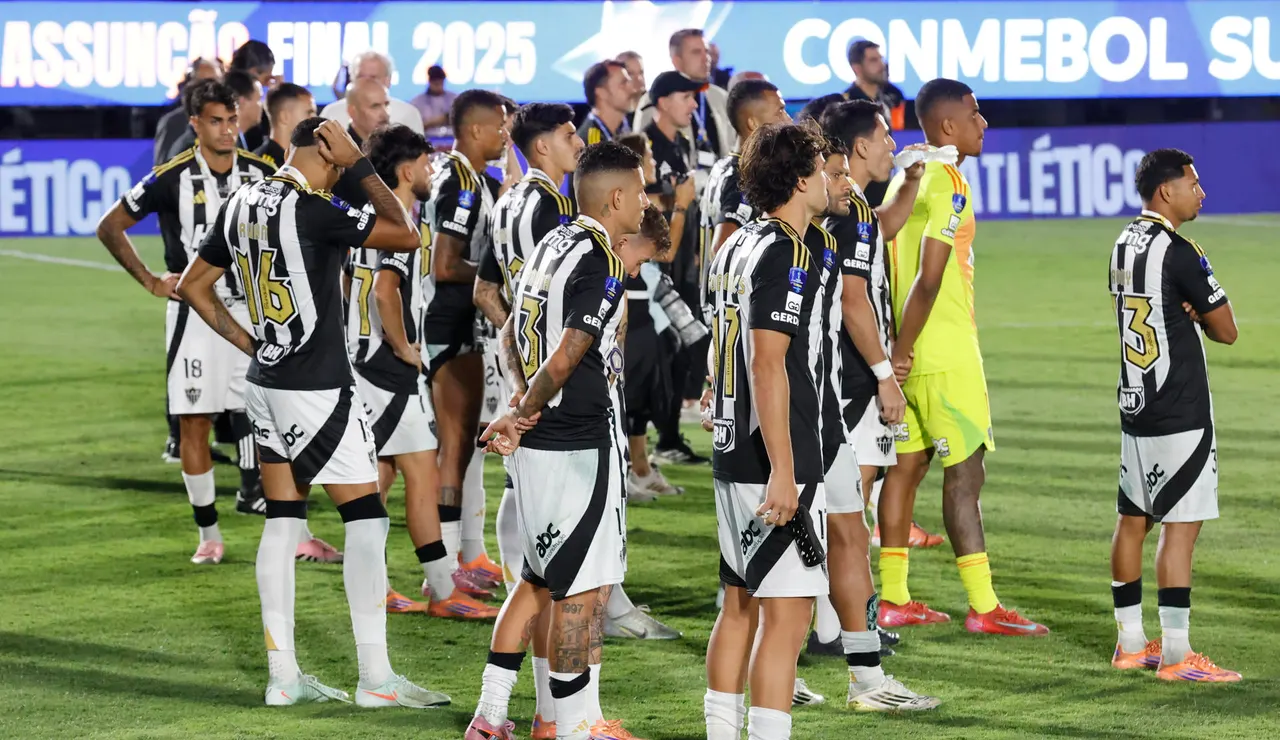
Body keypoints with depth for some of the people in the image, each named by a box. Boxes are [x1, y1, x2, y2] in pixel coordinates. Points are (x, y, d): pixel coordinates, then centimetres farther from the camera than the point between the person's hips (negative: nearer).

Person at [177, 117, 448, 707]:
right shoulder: (311, 210, -18)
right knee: (366, 518, -2)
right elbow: (405, 236, -18)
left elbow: (194, 285, 16)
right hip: (317, 388, -8)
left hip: (266, 382, 8)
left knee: (283, 520, 10)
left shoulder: (241, 205, 6)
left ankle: (283, 675, 10)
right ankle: (375, 676, -2)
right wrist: (360, 163, -12)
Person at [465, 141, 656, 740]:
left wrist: (521, 407, 4)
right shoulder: (602, 268, -16)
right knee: (582, 589, -2)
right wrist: (522, 417, -6)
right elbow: (564, 360, -20)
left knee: (540, 579, 17)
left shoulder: (553, 246, 12)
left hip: (536, 445, 9)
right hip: (577, 448, -9)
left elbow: (511, 337, 16)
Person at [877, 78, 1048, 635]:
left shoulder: (905, 177, 13)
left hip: (909, 354, 9)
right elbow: (929, 279, -22)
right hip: (944, 354, -9)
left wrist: (898, 348, 19)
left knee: (907, 464, 11)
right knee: (965, 473, -6)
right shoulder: (949, 185, -15)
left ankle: (893, 598, 14)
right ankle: (982, 606, -6)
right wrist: (902, 351, -18)